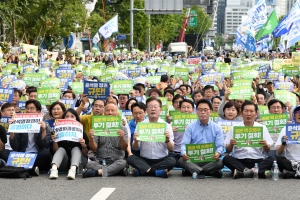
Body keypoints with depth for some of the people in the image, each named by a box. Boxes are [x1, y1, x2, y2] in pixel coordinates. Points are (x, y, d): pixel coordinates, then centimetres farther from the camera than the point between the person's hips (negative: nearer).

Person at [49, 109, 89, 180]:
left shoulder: (81, 133, -2)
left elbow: (85, 154, 0)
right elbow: (55, 151, 0)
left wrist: (84, 146, -20)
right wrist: (54, 142, -18)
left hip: (76, 162, 0)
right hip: (63, 164, 0)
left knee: (76, 148, -22)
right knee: (61, 149, -22)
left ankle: (73, 169, -49)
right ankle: (54, 168, -49)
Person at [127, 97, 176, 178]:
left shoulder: (166, 125, 3)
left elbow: (171, 149, 1)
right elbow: (135, 148, 5)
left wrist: (167, 140, -19)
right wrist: (136, 141, -17)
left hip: (161, 160, 0)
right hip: (144, 160, 0)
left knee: (172, 161, -30)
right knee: (130, 158, -25)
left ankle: (141, 170, -25)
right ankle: (157, 172, -31)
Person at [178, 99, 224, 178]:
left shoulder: (217, 128, 7)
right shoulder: (190, 127, 7)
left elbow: (220, 146, 1)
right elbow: (184, 144, -1)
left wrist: (218, 153, -25)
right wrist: (184, 153, -25)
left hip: (210, 160, 0)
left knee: (220, 163, -32)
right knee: (181, 161, -31)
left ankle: (194, 170, -24)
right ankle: (212, 172, -35)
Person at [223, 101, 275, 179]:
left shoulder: (262, 128, 10)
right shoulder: (235, 128, 8)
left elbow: (268, 151, 9)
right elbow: (228, 150, 6)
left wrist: (265, 145, -13)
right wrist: (231, 145, -16)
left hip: (258, 161, 1)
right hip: (239, 161, 0)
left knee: (272, 159, -26)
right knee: (226, 159, -28)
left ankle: (242, 172, -39)